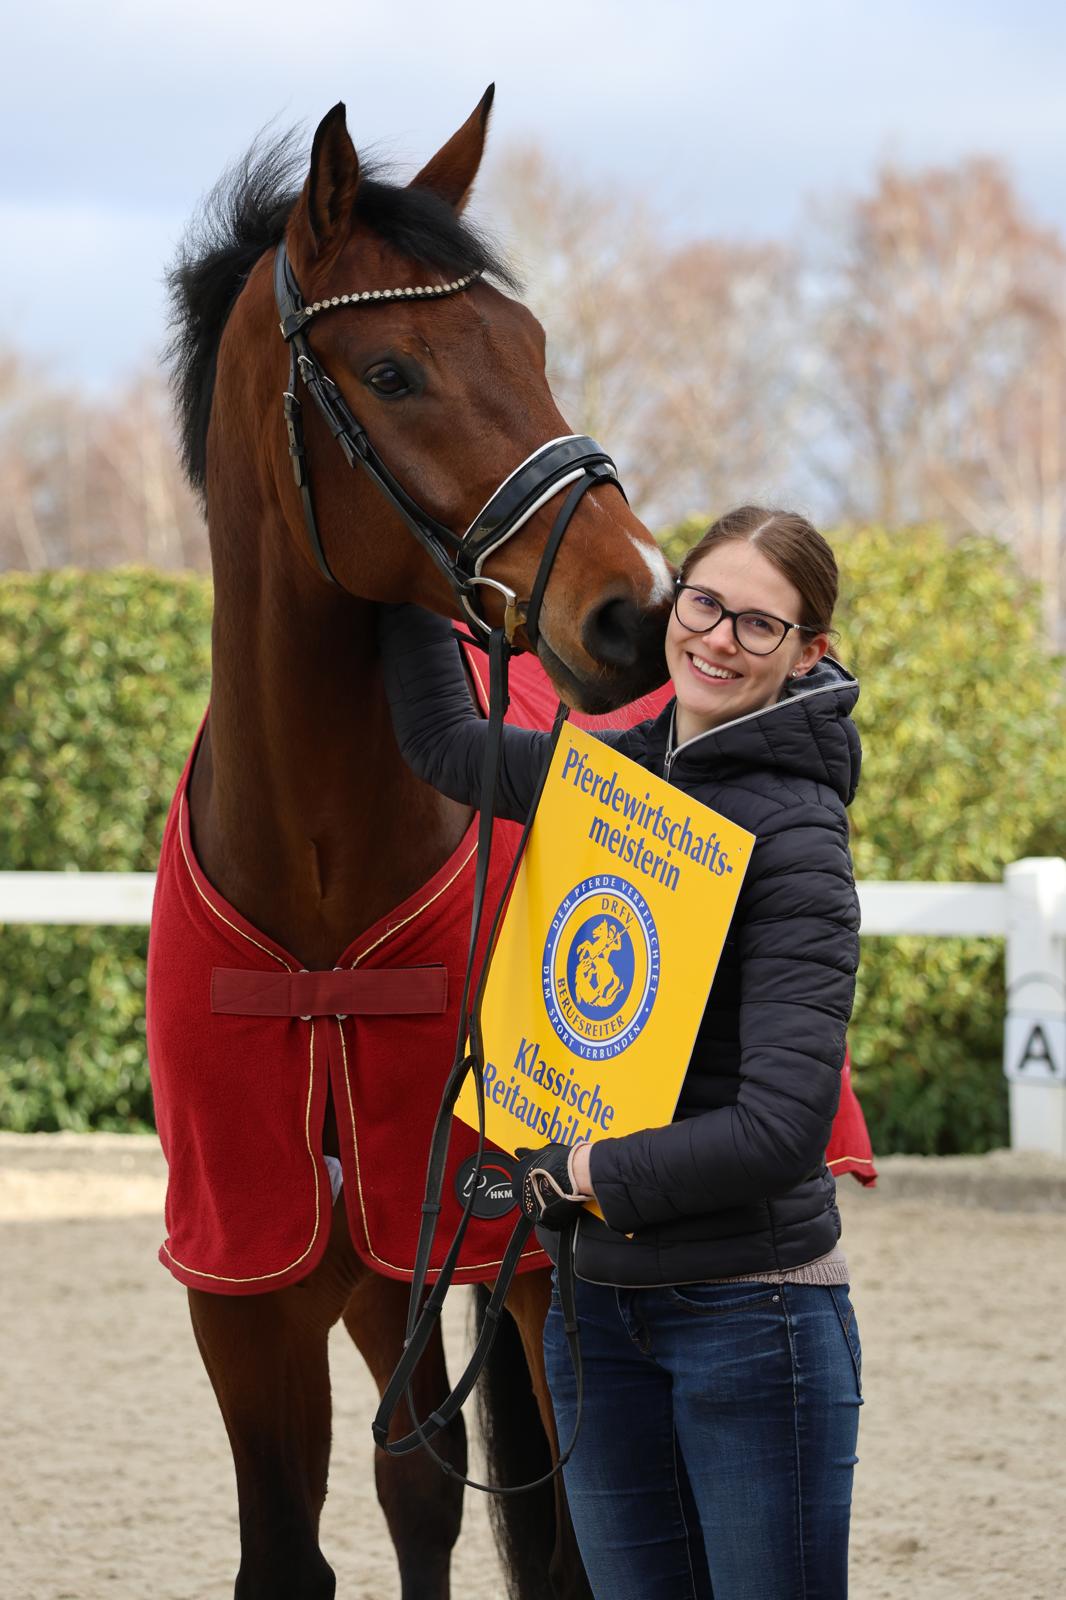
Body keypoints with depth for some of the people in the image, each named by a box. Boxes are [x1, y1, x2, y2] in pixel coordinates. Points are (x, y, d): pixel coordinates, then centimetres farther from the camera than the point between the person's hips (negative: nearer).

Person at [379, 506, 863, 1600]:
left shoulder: (794, 835, -15)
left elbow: (781, 1129, -22)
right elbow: (446, 745, 26)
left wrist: (583, 1174, -14)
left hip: (750, 1307, -7)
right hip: (598, 1296, 7)